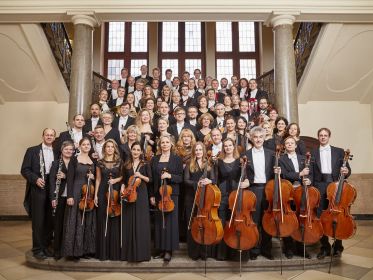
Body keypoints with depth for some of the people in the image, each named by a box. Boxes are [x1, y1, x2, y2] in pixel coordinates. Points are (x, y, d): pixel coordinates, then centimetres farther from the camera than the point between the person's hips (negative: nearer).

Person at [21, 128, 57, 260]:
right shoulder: (32, 150, 3)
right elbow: (24, 170, -2)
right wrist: (35, 179, -15)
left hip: (52, 190, 3)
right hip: (38, 190, -3)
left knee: (49, 221, 8)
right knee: (38, 221, 1)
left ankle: (46, 247, 20)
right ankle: (37, 249, 12)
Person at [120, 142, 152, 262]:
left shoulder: (145, 164, 2)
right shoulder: (126, 165, 9)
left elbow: (150, 179, 2)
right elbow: (124, 180, 14)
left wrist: (141, 176, -14)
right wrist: (122, 187, -5)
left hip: (141, 195, -2)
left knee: (141, 223, -1)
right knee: (129, 223, 5)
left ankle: (141, 252, 8)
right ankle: (129, 252, 16)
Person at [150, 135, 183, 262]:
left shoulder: (177, 159, 2)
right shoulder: (154, 159, 9)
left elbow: (180, 178, -1)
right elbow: (152, 178, 8)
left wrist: (170, 176, -19)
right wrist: (151, 195, 3)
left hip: (172, 194, -3)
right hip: (158, 194, 3)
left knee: (170, 221, -1)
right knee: (159, 221, 5)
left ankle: (169, 250, 8)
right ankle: (161, 249, 16)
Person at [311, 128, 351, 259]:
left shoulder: (339, 151, 11)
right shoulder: (313, 153, 11)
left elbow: (347, 168, 7)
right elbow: (311, 171, 5)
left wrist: (346, 172, -15)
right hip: (319, 186, 0)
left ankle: (338, 246, 20)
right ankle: (325, 247, 15)